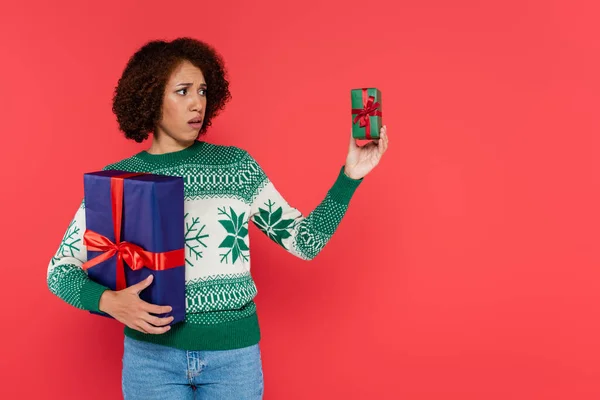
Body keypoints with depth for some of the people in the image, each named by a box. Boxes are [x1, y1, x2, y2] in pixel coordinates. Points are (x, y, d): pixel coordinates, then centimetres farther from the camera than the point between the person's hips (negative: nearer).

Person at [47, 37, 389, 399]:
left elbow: (305, 242, 1)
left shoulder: (236, 165, 1)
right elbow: (60, 270, 2)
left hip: (234, 353, 1)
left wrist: (350, 176, -8)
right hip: (152, 353, -1)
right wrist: (108, 301, -18)